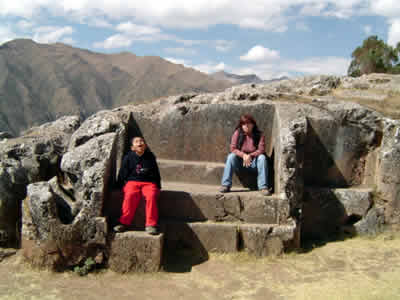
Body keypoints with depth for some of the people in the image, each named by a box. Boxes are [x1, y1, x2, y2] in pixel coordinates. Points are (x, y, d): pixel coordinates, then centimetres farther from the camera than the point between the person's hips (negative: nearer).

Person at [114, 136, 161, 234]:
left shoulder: (150, 157, 13)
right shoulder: (128, 158, 9)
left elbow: (156, 173, 19)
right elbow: (123, 174, 12)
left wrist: (158, 186, 15)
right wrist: (120, 185, 5)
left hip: (149, 183, 0)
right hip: (132, 182, 0)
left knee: (151, 196, -32)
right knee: (130, 195, -33)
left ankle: (151, 224, -27)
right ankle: (124, 222, -23)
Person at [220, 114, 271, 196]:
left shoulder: (259, 135, -8)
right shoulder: (237, 133, -7)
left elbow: (261, 150, -15)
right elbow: (233, 148, -11)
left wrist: (250, 155, -29)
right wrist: (243, 155, -25)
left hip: (253, 162, 0)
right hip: (240, 161, 1)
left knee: (262, 157, -28)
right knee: (231, 156, -26)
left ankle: (263, 187, -29)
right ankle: (226, 185, -25)